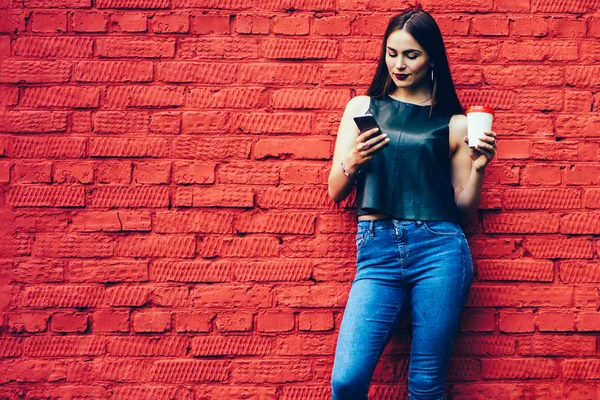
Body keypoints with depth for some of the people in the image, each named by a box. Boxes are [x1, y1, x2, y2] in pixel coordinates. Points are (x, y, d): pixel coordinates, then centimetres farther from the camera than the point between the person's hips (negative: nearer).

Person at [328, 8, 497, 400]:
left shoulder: (454, 124, 10)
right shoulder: (363, 107, 13)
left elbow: (465, 210, 12)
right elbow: (335, 192, 13)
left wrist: (478, 168, -4)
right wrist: (353, 161, -6)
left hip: (439, 249, 0)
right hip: (377, 251, 1)